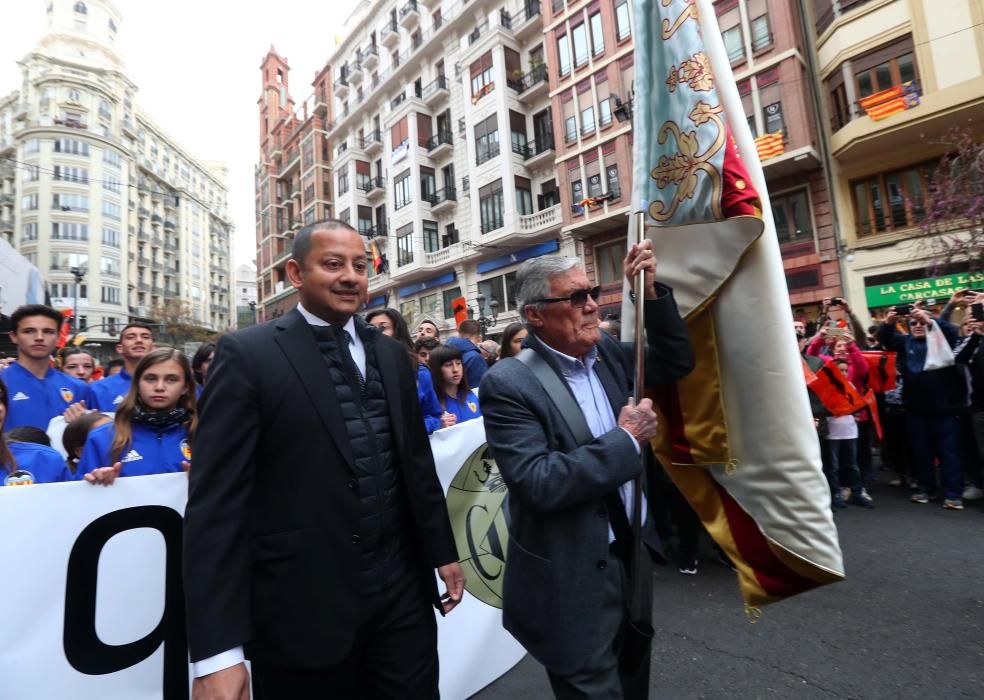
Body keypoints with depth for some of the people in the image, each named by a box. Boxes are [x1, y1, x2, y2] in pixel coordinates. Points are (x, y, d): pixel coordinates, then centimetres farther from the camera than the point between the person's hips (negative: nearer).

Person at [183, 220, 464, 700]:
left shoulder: (391, 353, 6)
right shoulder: (248, 354, -9)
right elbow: (216, 502, -12)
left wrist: (443, 551, 14)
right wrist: (217, 650, -14)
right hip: (302, 608, -4)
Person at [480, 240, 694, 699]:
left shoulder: (608, 353, -1)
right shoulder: (508, 383, -22)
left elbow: (677, 363, 8)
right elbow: (537, 483, -29)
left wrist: (652, 291, -6)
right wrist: (626, 439, -22)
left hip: (633, 554, 7)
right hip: (573, 581, -7)